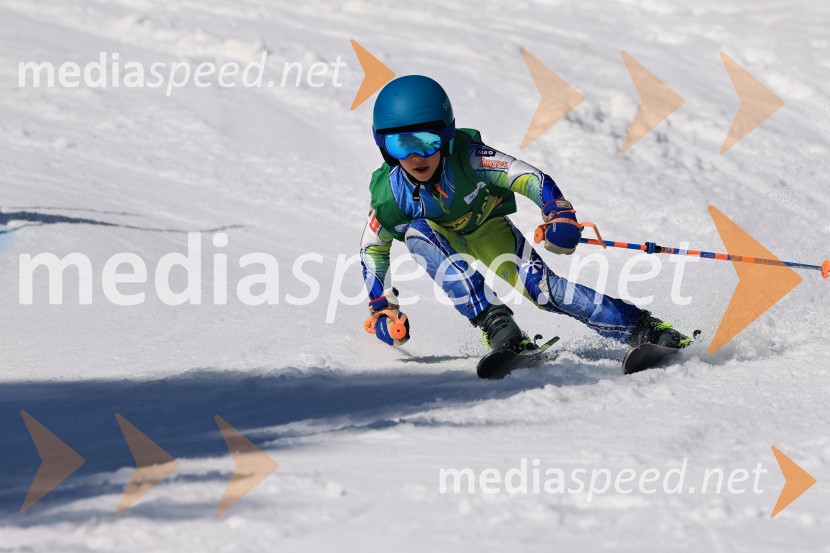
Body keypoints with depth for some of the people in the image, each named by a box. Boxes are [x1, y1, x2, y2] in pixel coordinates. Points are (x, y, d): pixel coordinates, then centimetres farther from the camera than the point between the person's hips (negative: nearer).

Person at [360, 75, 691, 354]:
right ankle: (492, 321, -38)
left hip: (486, 228, -1)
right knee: (416, 232, -34)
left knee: (540, 286, -21)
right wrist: (381, 309, -14)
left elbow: (531, 179, -34)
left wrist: (560, 214, -52)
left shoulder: (468, 157, -35)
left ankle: (644, 329, -14)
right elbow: (372, 249, -10)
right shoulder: (389, 194, -28)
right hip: (440, 239, 1)